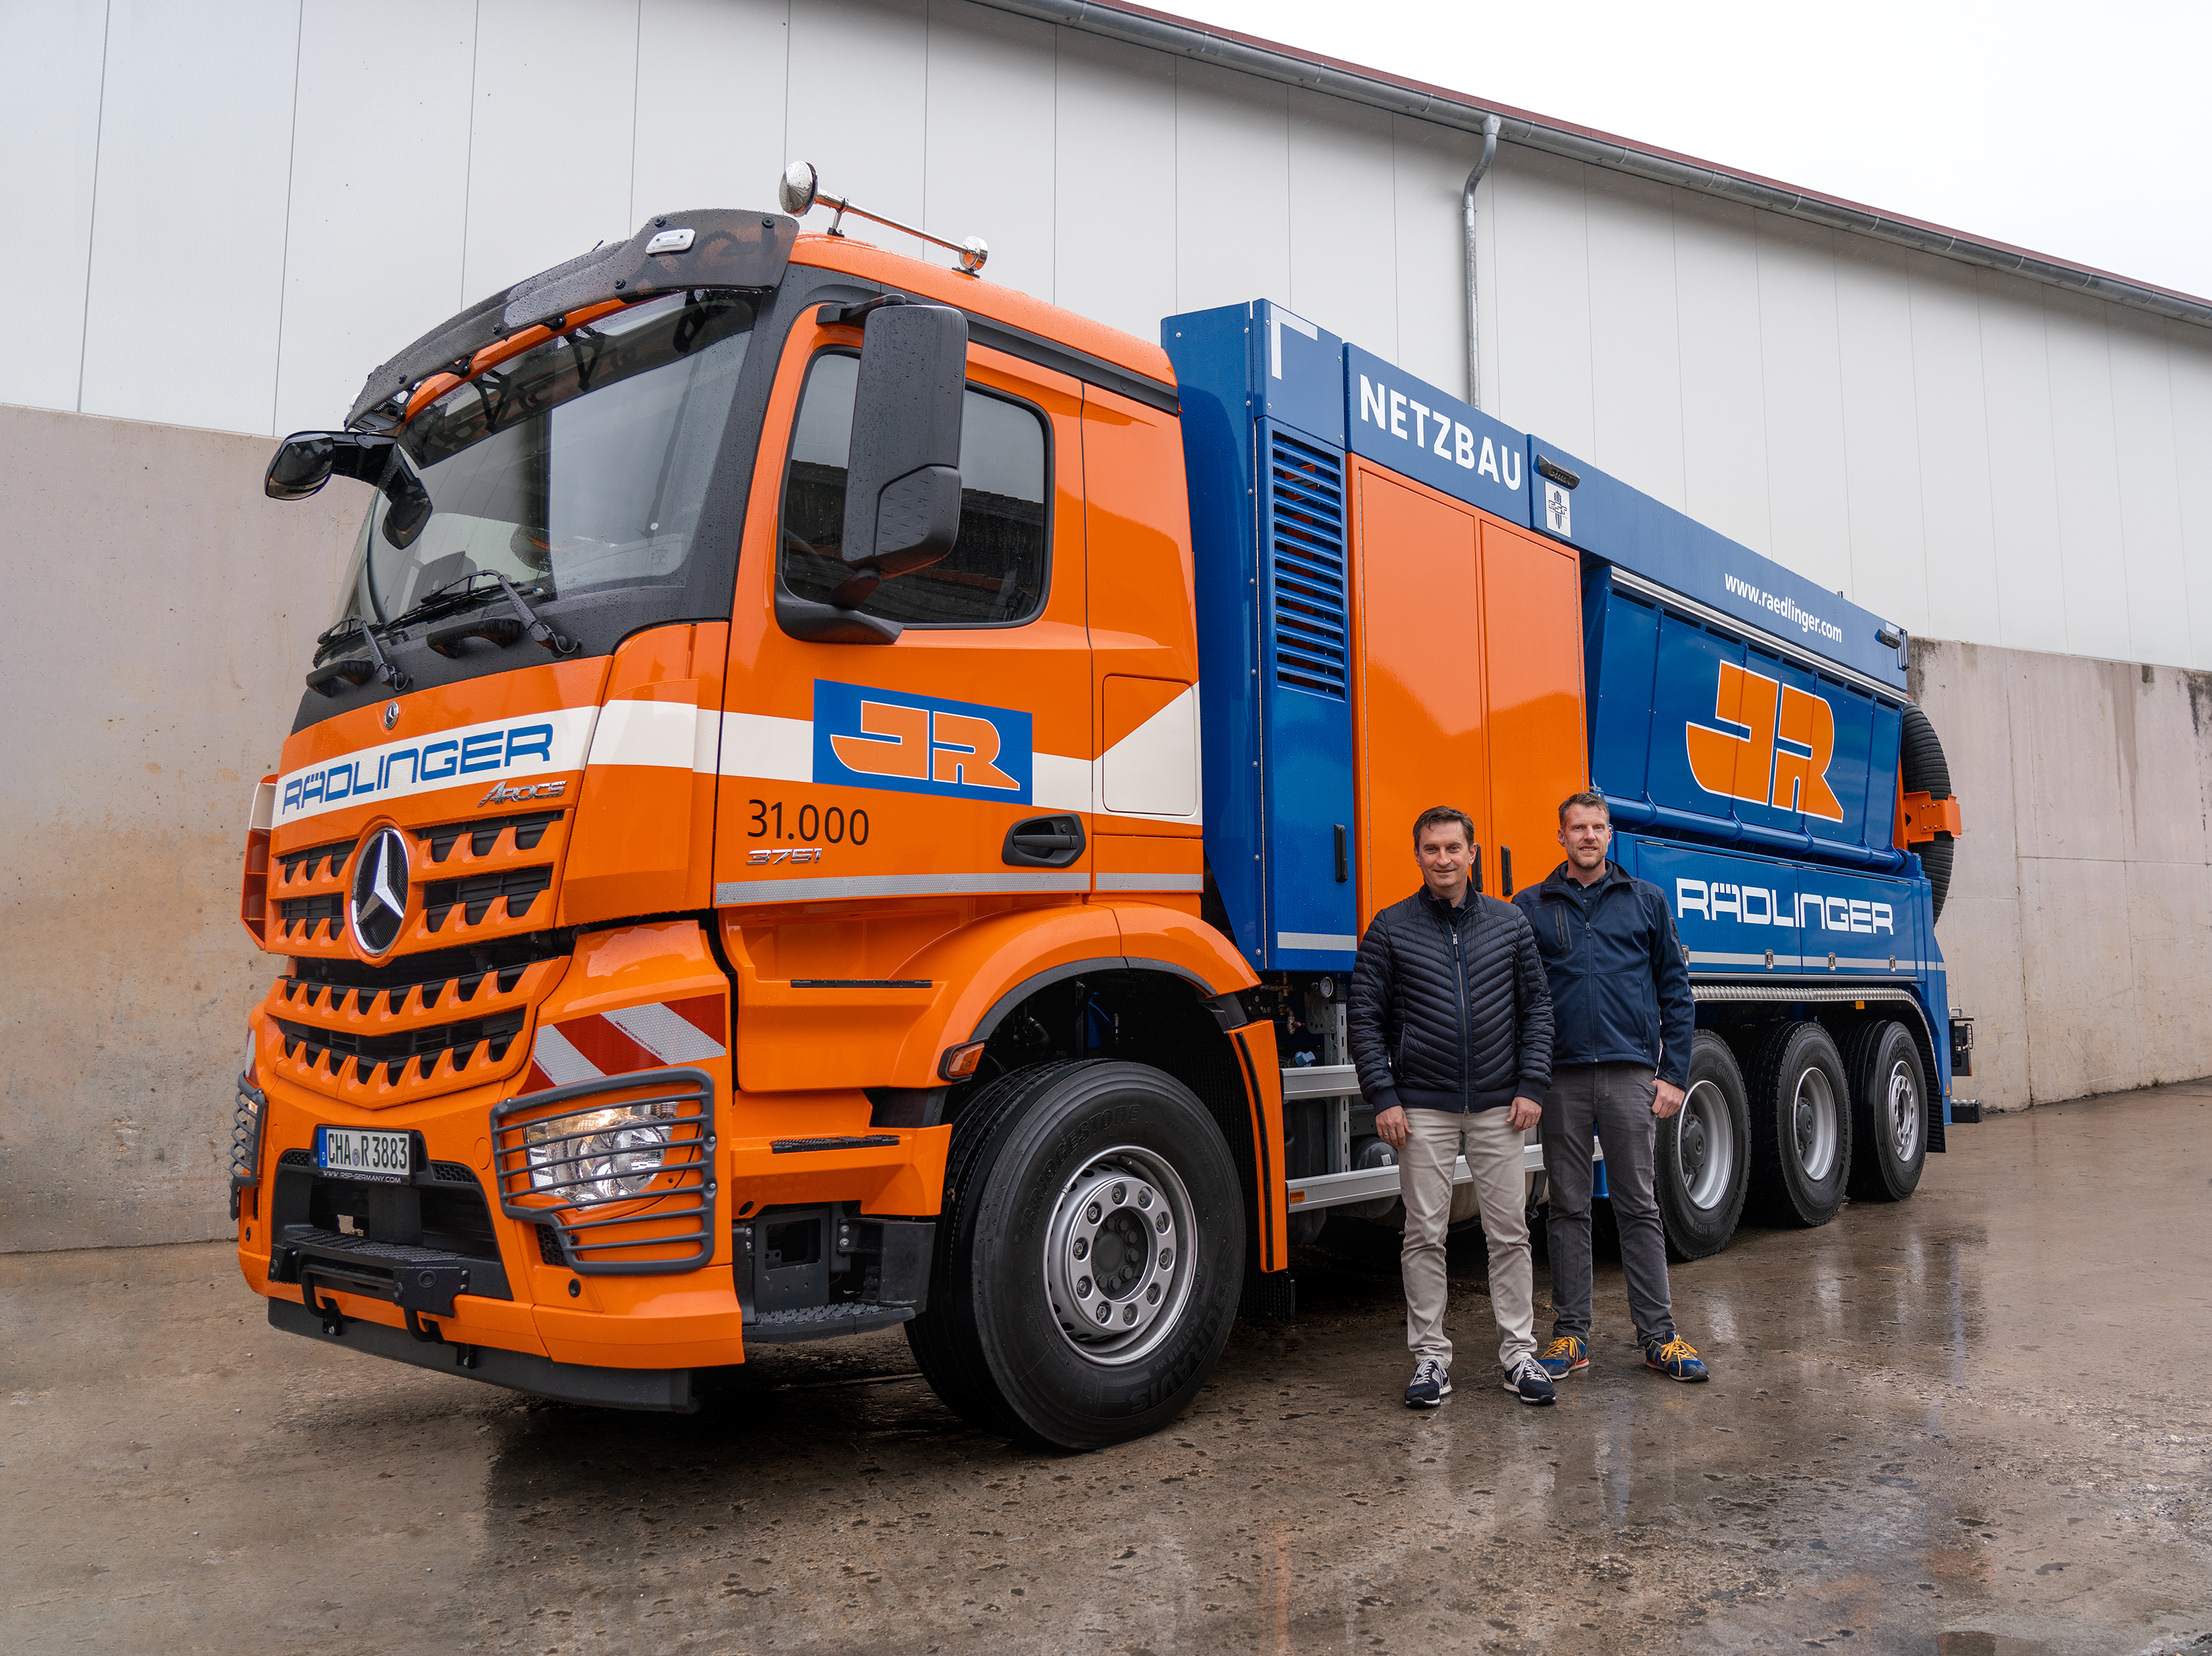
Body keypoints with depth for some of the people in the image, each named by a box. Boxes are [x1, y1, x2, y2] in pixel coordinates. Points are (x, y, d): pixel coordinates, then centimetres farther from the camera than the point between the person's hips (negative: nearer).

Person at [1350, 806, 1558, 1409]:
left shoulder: (1510, 923, 6)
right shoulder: (1390, 929, 1)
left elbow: (1537, 1006, 8)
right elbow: (1366, 1018, 1)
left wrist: (1531, 1086, 0)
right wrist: (1383, 1097, -6)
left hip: (1498, 1108, 1)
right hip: (1423, 1109, -1)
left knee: (1510, 1232, 6)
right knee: (1425, 1235, 3)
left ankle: (1519, 1352, 17)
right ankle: (1430, 1355, 14)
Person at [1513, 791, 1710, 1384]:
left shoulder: (1646, 900, 9)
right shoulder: (1531, 907, 7)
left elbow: (1676, 991, 8)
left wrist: (1674, 1074, 1)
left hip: (1632, 1074, 0)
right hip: (1561, 1078, 0)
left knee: (1639, 1207, 4)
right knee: (1569, 1208, 6)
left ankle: (1658, 1335, 11)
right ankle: (1570, 1335, 13)